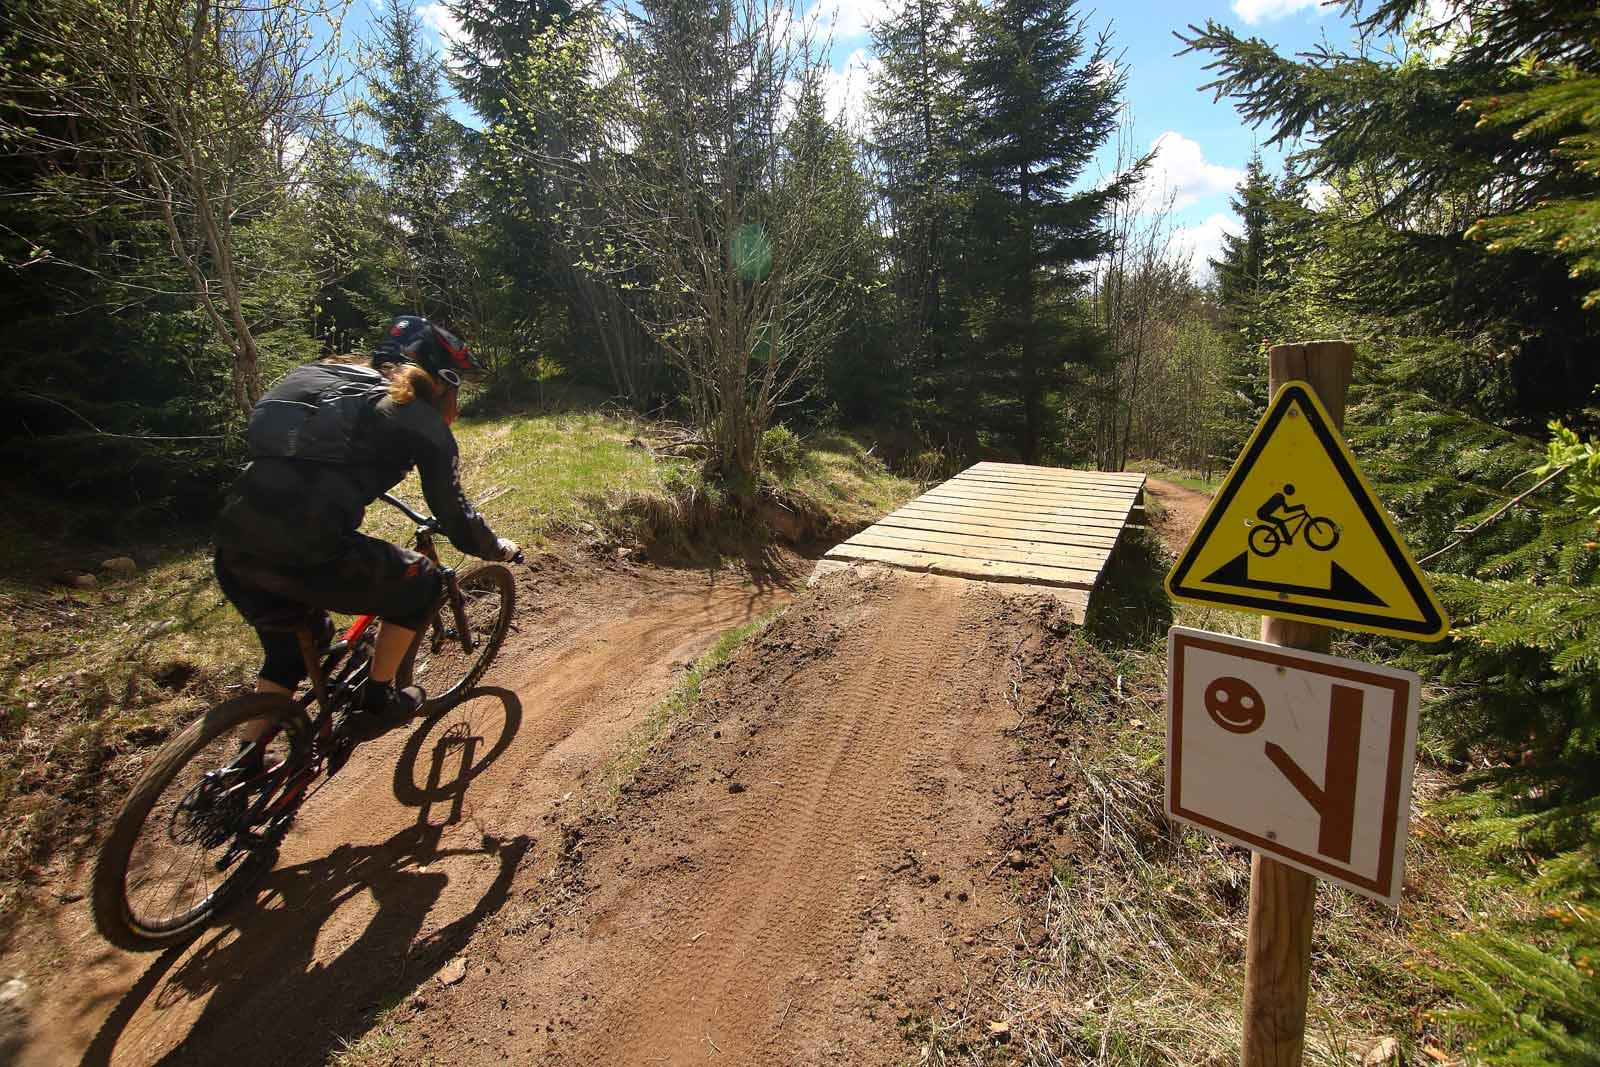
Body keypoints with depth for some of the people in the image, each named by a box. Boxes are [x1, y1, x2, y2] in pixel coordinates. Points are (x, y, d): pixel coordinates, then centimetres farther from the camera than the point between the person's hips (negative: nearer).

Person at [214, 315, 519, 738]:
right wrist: (498, 549, 25)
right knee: (420, 581, 20)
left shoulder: (326, 379, 24)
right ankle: (379, 697, 29)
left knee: (291, 647, 32)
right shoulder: (421, 420, 4)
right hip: (304, 553, -8)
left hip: (234, 539, 8)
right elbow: (455, 517, 6)